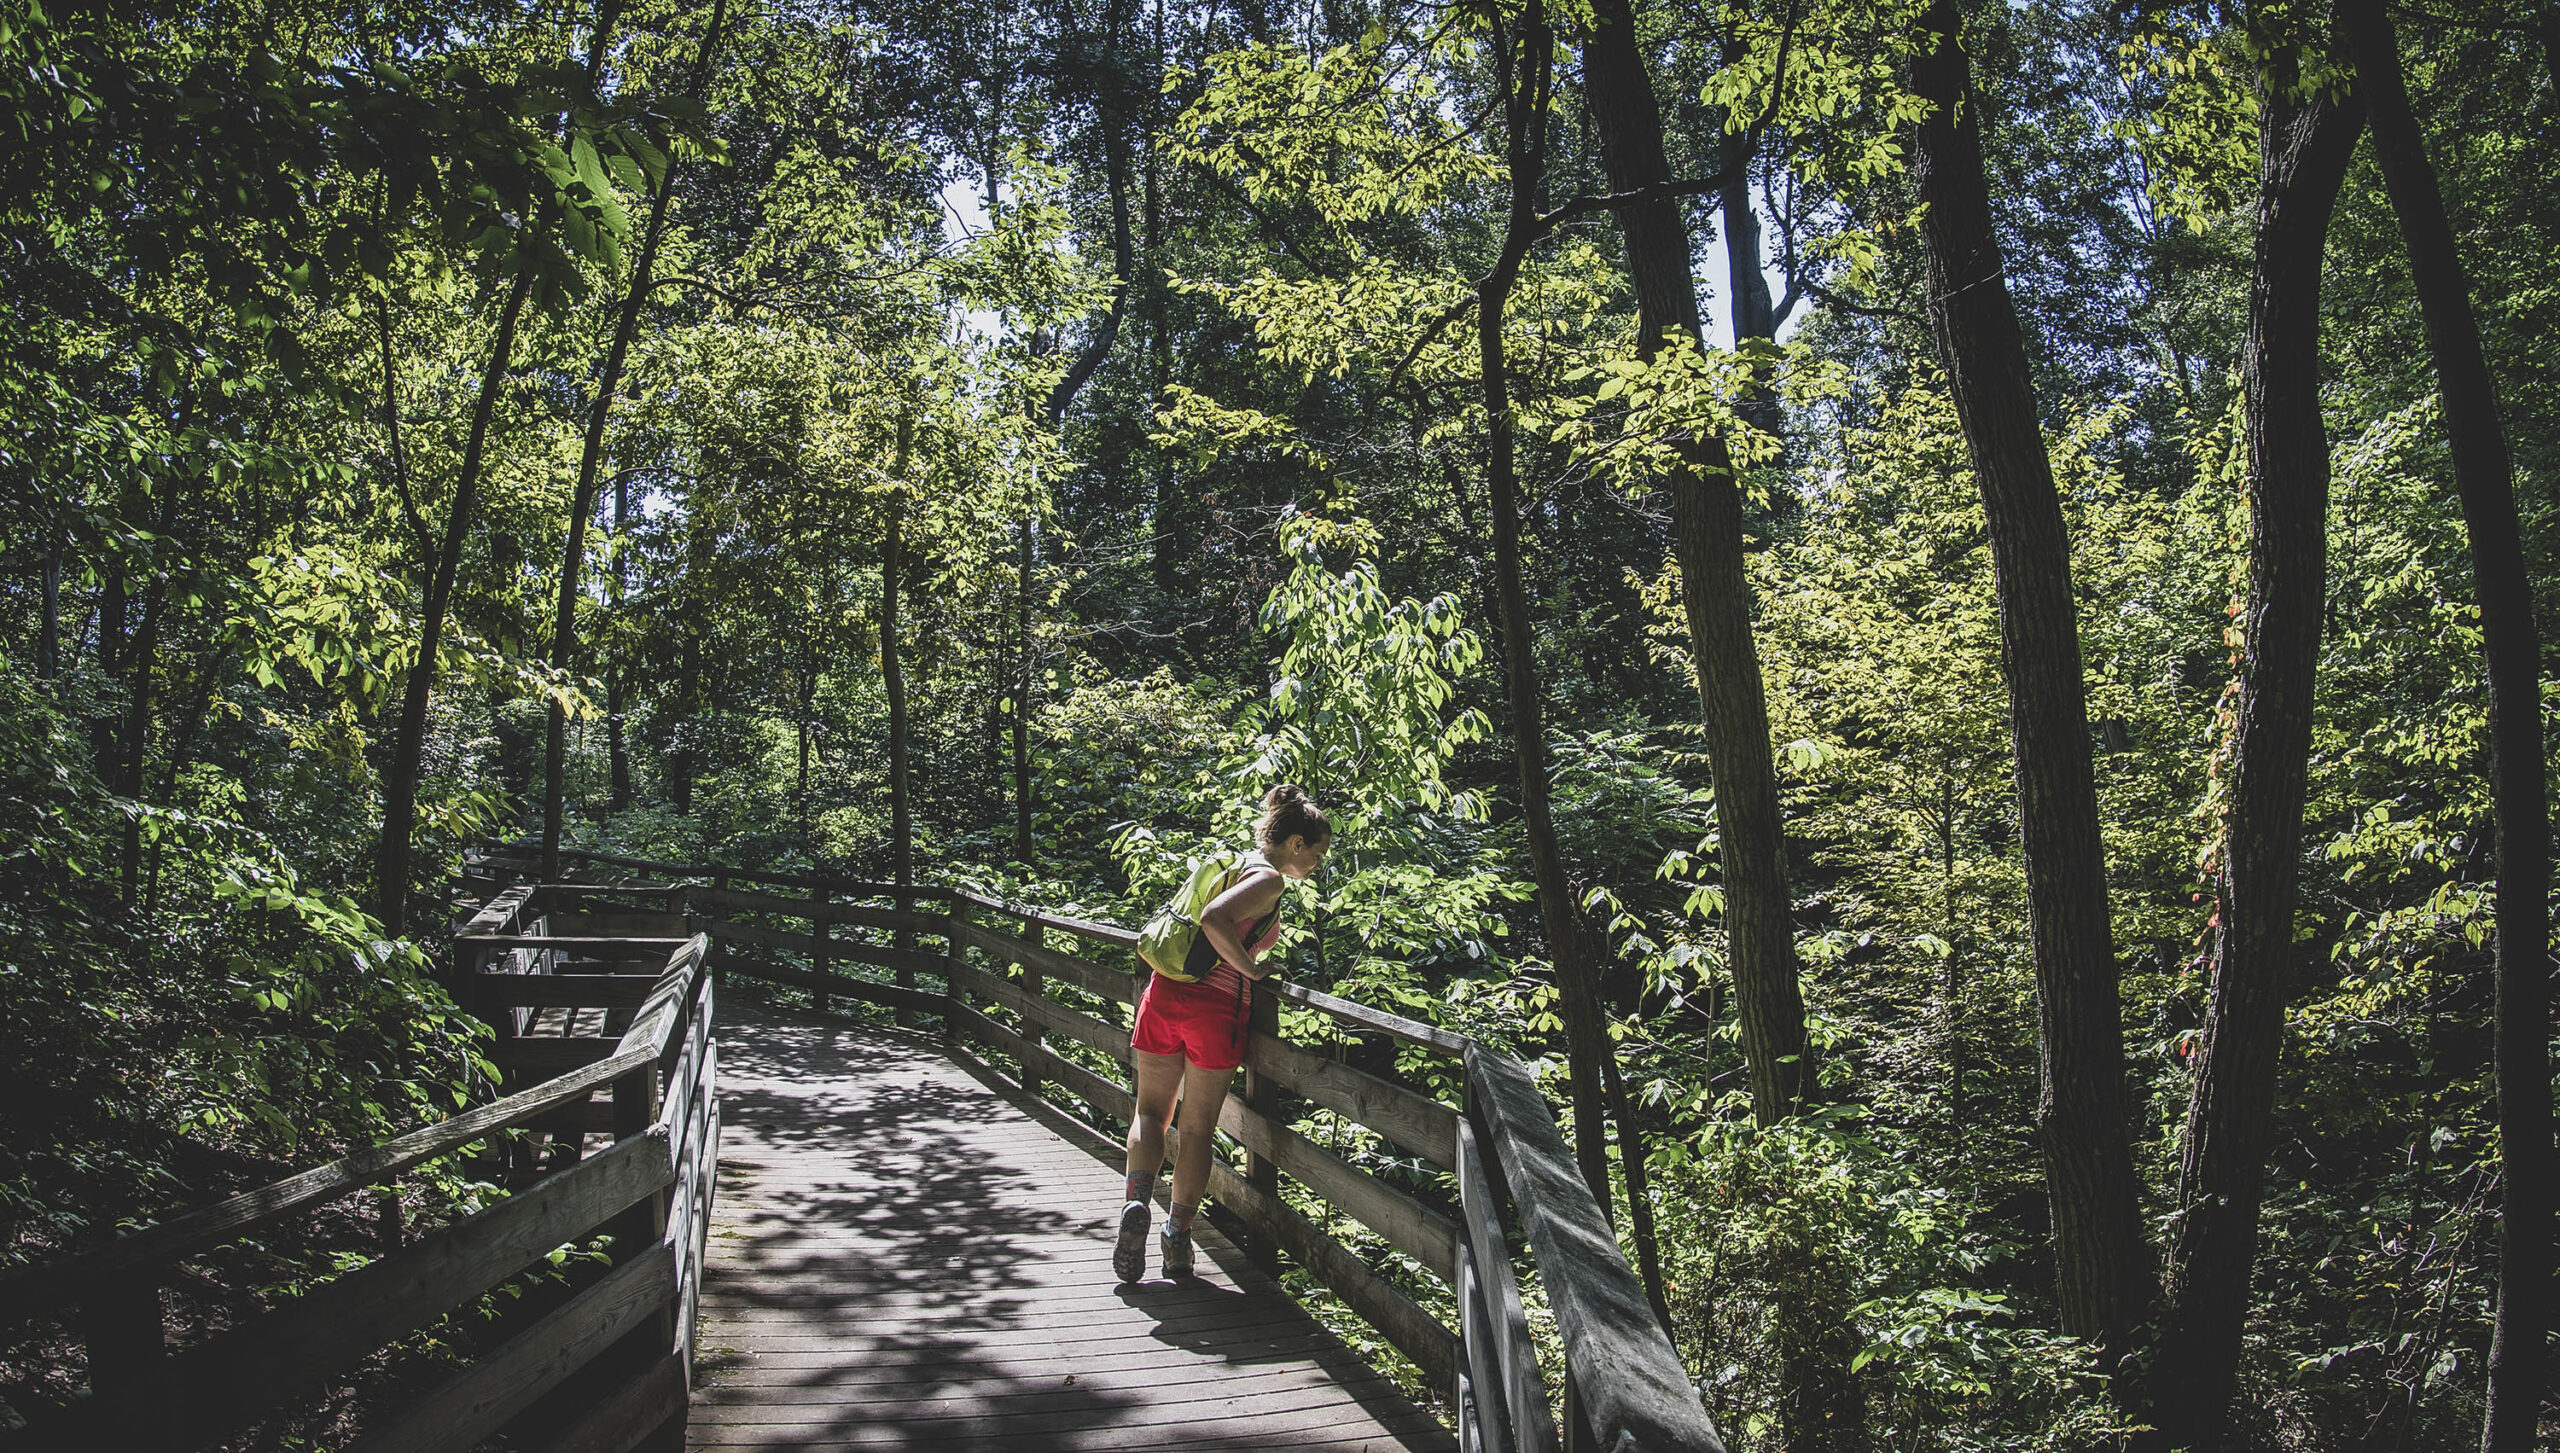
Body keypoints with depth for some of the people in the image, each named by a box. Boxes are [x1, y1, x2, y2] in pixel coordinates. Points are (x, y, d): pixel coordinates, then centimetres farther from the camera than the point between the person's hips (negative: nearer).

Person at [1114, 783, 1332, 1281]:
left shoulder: (1233, 863, 15)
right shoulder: (1268, 879, -9)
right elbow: (1213, 919, -26)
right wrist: (1251, 969, -16)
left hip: (1165, 992, 6)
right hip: (1216, 1007, -6)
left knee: (1152, 1110, 15)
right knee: (1198, 1127, 9)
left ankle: (1138, 1199, -6)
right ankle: (1178, 1233, 12)